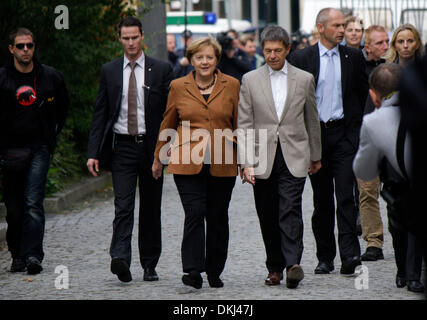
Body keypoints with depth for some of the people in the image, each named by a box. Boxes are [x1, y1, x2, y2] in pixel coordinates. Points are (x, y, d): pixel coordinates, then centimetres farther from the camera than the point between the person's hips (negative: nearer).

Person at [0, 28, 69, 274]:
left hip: (39, 149, -1)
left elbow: (63, 107, 20)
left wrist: (52, 135, 13)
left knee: (33, 204, -12)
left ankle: (33, 255, -18)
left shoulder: (51, 77, 4)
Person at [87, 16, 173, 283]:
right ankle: (121, 260, -24)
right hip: (122, 146, 0)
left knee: (151, 208, 8)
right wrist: (93, 153, -1)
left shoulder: (161, 70, 2)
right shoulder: (109, 71, 6)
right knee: (123, 206, -12)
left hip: (152, 147, 0)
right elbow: (100, 114, 7)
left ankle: (150, 265, 16)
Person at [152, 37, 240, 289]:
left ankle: (214, 271, 19)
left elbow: (239, 124, 9)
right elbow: (167, 126, 14)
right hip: (188, 164, -1)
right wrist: (159, 158, 19)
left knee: (217, 218, 6)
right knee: (194, 214, -12)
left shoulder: (231, 85, 5)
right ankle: (193, 271, -13)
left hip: (222, 165, 1)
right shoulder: (179, 87, 5)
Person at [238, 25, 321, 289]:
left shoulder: (304, 79, 6)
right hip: (263, 158, 1)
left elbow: (312, 120, 15)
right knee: (268, 217, 5)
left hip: (294, 157, -1)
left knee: (291, 211, -14)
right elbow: (245, 124, 2)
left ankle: (293, 264, -21)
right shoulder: (250, 80, 5)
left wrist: (315, 156, 19)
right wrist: (247, 162, -6)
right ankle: (275, 268, 15)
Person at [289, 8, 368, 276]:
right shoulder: (301, 58, 3)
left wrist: (356, 127, 6)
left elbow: (364, 93, 12)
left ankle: (350, 254, -18)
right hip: (314, 133, 1)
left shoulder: (354, 57, 6)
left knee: (345, 195, -12)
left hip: (344, 134, -1)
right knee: (322, 199, 7)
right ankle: (325, 258, 14)